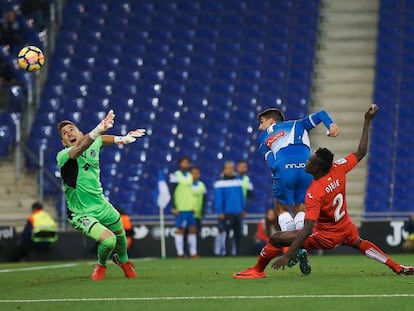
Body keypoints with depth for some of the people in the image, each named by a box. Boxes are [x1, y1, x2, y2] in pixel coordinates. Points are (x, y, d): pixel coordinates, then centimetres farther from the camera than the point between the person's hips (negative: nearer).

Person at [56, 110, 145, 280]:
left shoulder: (93, 144, -4)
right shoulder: (62, 156, -24)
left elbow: (101, 139, 23)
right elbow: (79, 149, -47)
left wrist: (121, 139, 10)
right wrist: (97, 131, -64)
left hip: (101, 206, 6)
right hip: (82, 214, -6)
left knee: (120, 233, 25)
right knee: (108, 240, -24)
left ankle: (123, 261, 59)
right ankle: (101, 266, 10)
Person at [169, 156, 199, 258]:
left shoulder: (189, 176, 15)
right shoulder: (175, 176, -8)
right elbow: (171, 192, -10)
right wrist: (174, 207, -15)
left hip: (189, 208, 7)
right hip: (180, 208, -7)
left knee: (193, 229, 6)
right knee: (180, 229, -2)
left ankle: (193, 252, 12)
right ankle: (180, 253, 2)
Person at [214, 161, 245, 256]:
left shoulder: (238, 181, 11)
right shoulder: (220, 183, -6)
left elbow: (241, 196, 16)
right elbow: (218, 198, -9)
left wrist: (243, 209, 13)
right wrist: (220, 212, -14)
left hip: (238, 212, 6)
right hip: (226, 213, -6)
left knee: (238, 233, 9)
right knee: (224, 231, -9)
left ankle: (235, 251, 18)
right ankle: (220, 251, -6)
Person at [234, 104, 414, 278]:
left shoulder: (314, 194, -31)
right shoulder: (338, 169, -16)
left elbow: (307, 231, -34)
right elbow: (361, 153, 0)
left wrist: (287, 256, -35)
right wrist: (367, 121, 5)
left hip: (325, 236, -7)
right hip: (346, 229, 7)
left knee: (275, 238, -6)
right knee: (360, 243, 38)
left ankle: (258, 270, 5)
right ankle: (397, 268, 38)